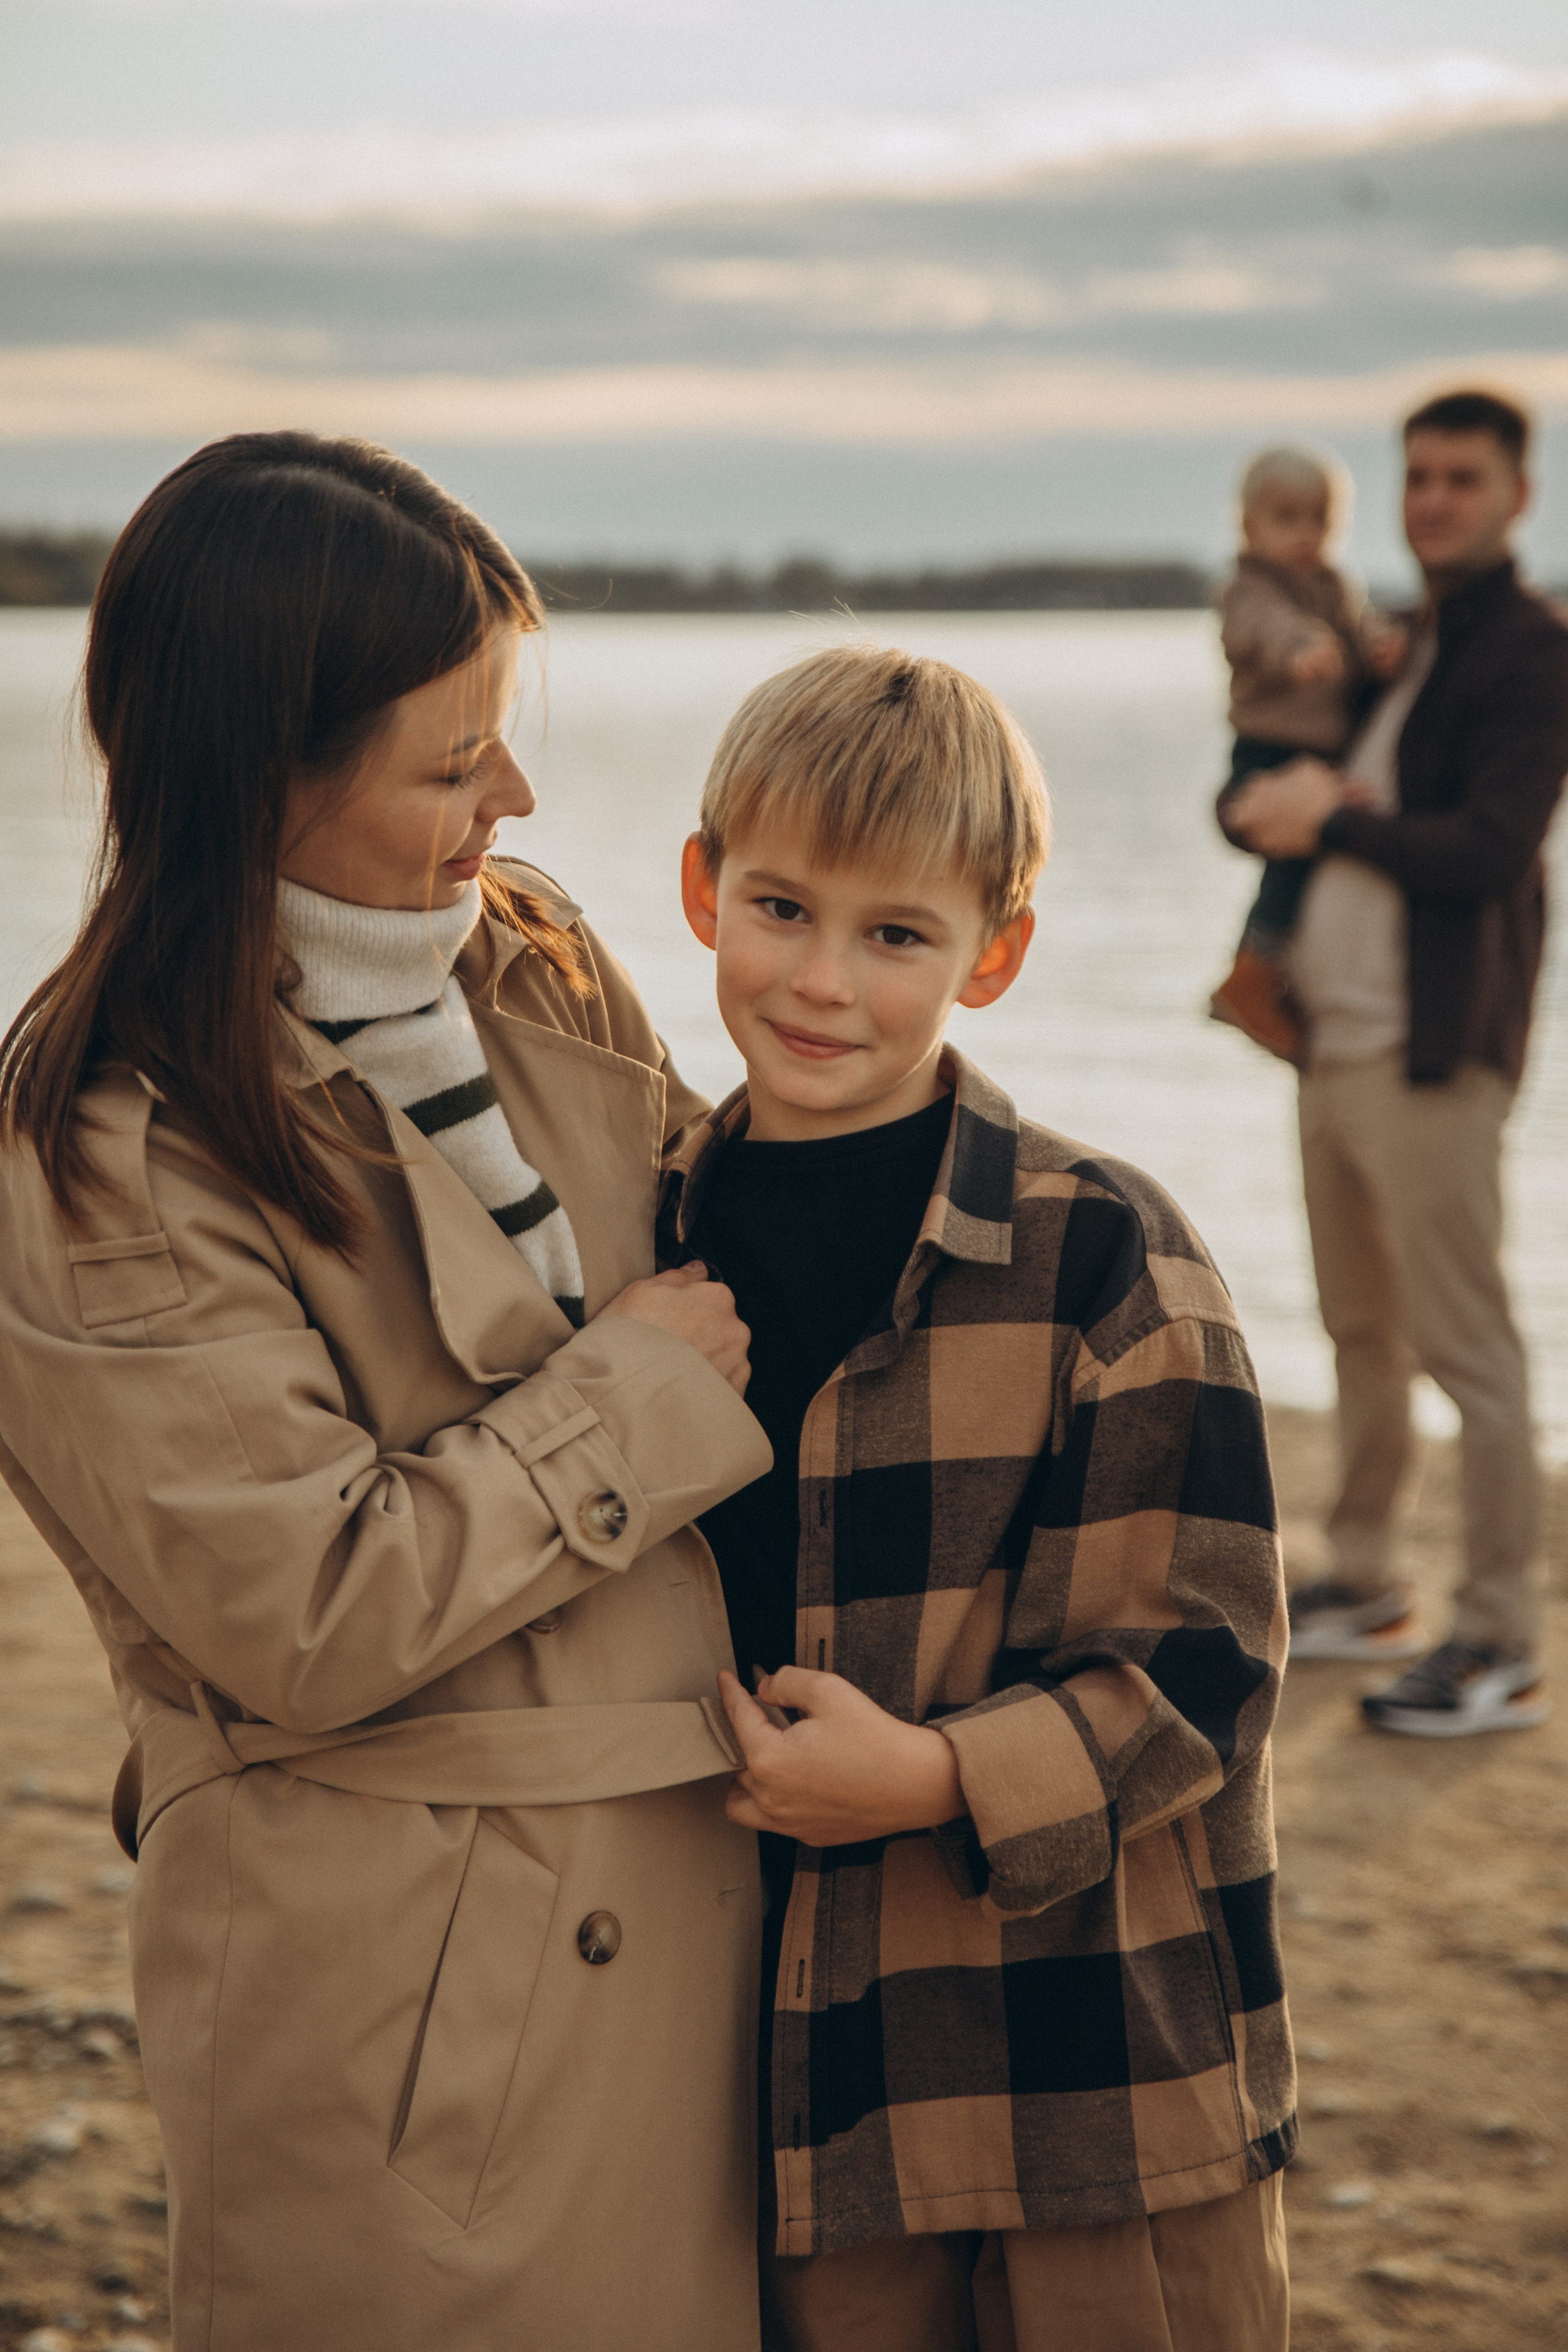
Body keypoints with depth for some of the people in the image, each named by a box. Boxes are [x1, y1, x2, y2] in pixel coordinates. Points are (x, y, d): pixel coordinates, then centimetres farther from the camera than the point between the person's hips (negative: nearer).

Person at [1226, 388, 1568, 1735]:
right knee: (1360, 1332, 16)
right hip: (1335, 1040, 8)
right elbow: (1258, 802, 19)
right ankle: (1367, 1584, 28)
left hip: (1434, 1053, -8)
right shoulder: (1386, 648, 18)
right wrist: (1270, 803, -4)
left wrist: (1332, 823, -9)